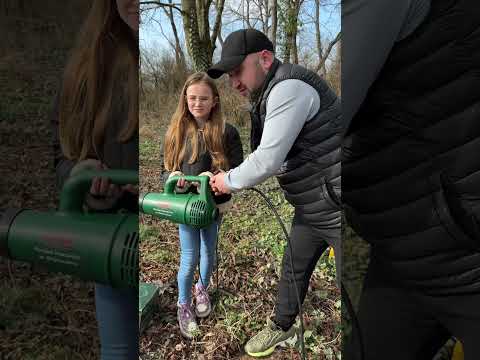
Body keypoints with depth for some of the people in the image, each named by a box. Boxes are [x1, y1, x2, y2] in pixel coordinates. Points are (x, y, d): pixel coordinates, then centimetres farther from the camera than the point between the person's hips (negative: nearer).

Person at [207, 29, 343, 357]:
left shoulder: (289, 88, -23)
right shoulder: (267, 97, 8)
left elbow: (268, 160, -26)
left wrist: (229, 181, -10)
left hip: (337, 212, -9)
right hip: (311, 211, 9)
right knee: (293, 271, 22)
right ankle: (282, 327, 46)